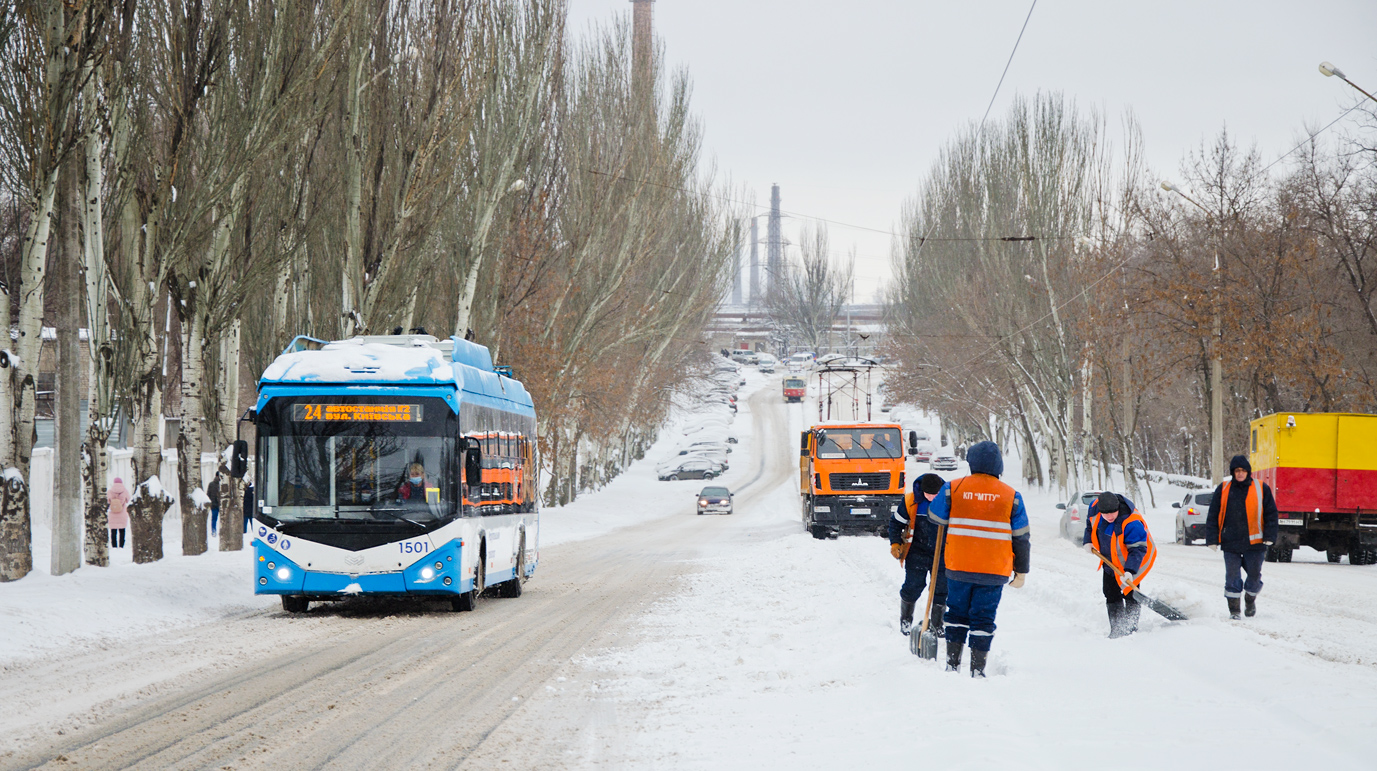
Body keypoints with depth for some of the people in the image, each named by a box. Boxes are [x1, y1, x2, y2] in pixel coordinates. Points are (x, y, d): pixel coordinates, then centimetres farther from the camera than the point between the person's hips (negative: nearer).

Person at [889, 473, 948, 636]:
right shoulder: (911, 501, -9)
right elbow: (896, 522, 3)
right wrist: (895, 544, -7)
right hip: (918, 553, -1)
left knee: (941, 589, 4)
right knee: (913, 586, 0)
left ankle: (937, 625, 19)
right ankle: (905, 621, 20)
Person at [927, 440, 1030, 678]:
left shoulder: (952, 489, -3)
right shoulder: (1011, 496, -1)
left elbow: (935, 517, 12)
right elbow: (1021, 538, 4)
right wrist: (1021, 571, 12)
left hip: (958, 568, 1)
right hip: (994, 571, -1)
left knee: (957, 614, 15)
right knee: (984, 618, 5)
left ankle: (952, 664, 15)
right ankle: (977, 670, 3)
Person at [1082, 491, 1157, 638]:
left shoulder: (1131, 523, -36)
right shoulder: (1095, 508, -16)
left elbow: (1137, 549, -34)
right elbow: (1090, 522, 9)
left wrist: (1129, 570, -43)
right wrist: (1088, 541, 1)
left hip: (1130, 560, -7)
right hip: (1110, 560, 7)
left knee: (1129, 592, -13)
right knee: (1111, 594, 8)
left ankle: (1131, 628, -5)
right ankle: (1116, 630, 17)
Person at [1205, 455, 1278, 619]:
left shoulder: (1261, 489, 4)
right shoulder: (1223, 490, 6)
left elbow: (1271, 514, 6)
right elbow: (1213, 516, 8)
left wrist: (1269, 537, -2)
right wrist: (1212, 539, 2)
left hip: (1254, 543, 0)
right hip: (1230, 543, 0)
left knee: (1254, 575, 6)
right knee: (1232, 577, -3)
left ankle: (1250, 601, 33)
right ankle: (1234, 610, 6)